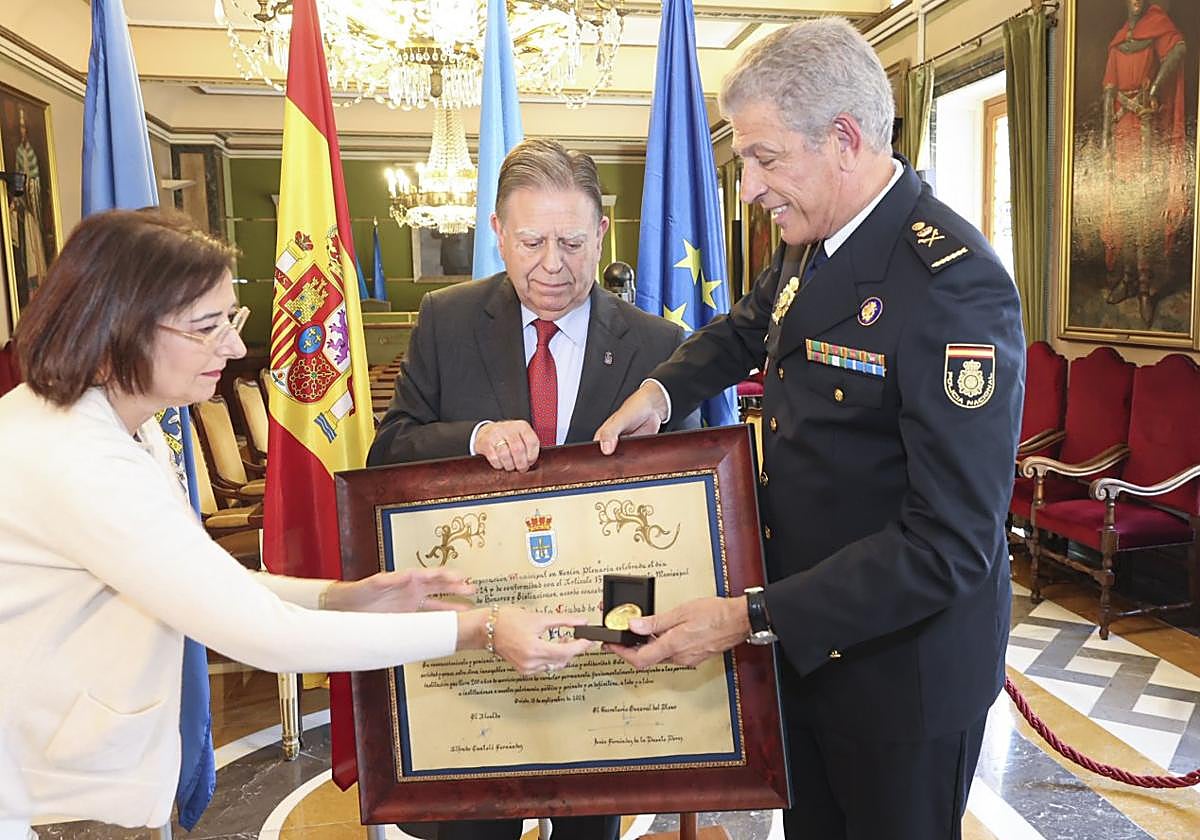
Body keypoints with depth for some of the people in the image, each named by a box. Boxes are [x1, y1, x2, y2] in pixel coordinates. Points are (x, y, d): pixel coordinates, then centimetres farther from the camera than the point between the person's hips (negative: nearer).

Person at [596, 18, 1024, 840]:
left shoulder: (954, 286, -27)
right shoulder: (811, 243, -1)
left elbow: (950, 544, -29)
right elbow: (749, 328, 19)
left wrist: (752, 618, -29)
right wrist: (663, 388, 0)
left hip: (902, 664, -7)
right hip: (805, 632, 8)